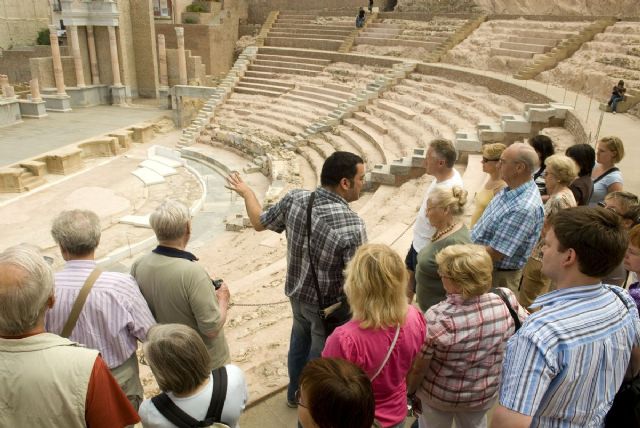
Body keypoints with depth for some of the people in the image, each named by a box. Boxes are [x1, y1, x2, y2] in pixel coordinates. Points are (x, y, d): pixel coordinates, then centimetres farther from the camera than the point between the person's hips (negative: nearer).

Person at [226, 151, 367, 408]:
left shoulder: (295, 199, -16)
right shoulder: (351, 224, -32)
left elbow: (259, 222, 1)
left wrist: (246, 192, 17)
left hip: (297, 294, 6)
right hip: (329, 306, -6)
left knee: (300, 343, 30)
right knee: (321, 357, 19)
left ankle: (295, 393, 54)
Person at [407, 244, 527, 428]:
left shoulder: (436, 318, -33)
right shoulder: (507, 301, -24)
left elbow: (418, 368, -21)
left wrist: (410, 391, -2)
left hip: (438, 394, -3)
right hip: (485, 394, 3)